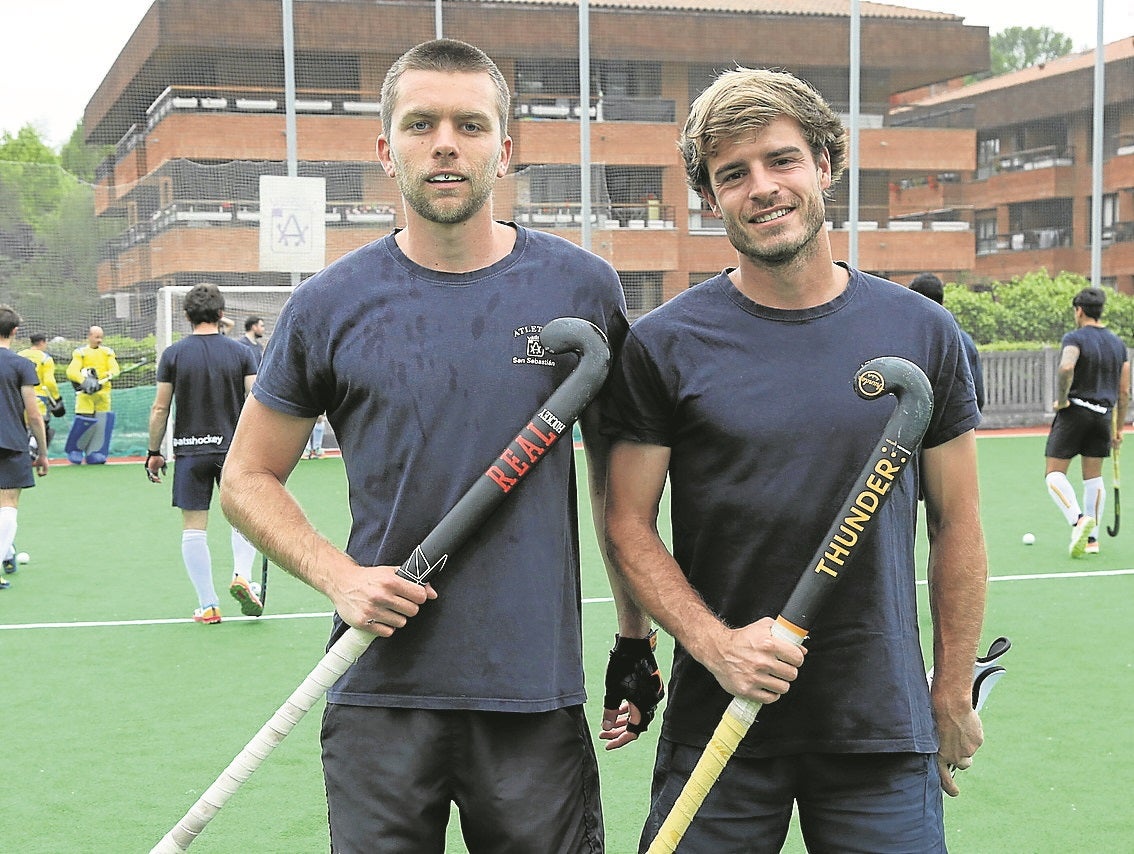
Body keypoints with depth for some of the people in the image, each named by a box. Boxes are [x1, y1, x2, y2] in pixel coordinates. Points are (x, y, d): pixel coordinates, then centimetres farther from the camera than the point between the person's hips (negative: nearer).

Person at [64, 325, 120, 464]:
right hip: (84, 393, -4)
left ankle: (94, 453, 8)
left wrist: (109, 375, -23)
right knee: (84, 420, -12)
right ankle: (75, 450, 8)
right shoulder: (80, 352, 1)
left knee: (102, 421, -2)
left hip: (103, 392, 4)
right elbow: (72, 372, -12)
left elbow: (115, 369, 0)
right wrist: (85, 381, -30)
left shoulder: (107, 352, 13)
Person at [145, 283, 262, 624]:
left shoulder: (173, 354, -1)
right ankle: (242, 575, -5)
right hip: (234, 448, 1)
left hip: (190, 451, 0)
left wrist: (154, 452, 9)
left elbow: (160, 409, -1)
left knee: (193, 529, 5)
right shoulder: (240, 352, -1)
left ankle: (208, 606, 5)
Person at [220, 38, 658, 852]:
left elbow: (617, 477, 11)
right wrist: (337, 575, -8)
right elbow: (249, 478, 8)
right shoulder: (330, 304, 0)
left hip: (539, 694, 0)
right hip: (379, 691, 0)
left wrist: (635, 640, 10)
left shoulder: (583, 288, 1)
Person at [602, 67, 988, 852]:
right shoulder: (663, 344, -3)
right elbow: (628, 522, -1)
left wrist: (953, 697, 7)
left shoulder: (924, 332, 2)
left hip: (886, 728, 1)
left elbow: (956, 523, 7)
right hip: (717, 721, -1)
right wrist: (715, 643, -15)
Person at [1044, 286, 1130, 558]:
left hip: (1075, 411, -6)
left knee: (1055, 474, 0)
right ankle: (1091, 539, 13)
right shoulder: (1118, 344, 11)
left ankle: (1078, 519, -22)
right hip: (1103, 414, 6)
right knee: (1093, 477, 12)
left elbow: (1066, 367, -31)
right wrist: (1118, 429, 18)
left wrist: (1061, 399, -17)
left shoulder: (1075, 337, -8)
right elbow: (1124, 393, 12)